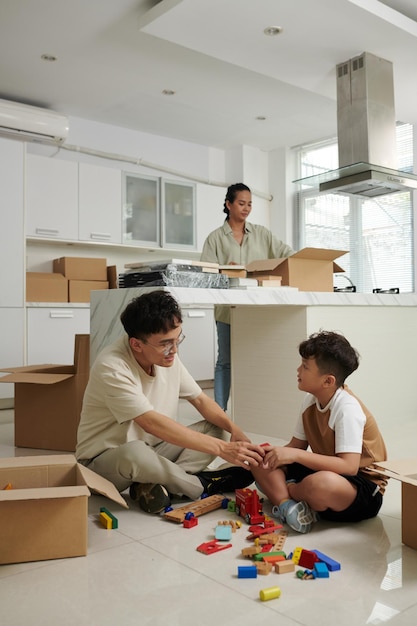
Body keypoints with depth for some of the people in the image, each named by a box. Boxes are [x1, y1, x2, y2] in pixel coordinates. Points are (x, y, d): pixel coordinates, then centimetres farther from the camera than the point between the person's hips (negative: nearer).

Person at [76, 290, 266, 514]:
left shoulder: (167, 356, -7)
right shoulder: (111, 369, -28)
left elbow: (201, 399, 1)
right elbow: (152, 423, -35)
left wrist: (234, 429, -19)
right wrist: (221, 448, -37)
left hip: (151, 451, 7)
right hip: (104, 461, -7)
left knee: (215, 428, -6)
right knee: (135, 453, -40)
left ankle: (155, 485, -21)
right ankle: (203, 486, -15)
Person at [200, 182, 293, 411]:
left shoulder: (261, 233, 12)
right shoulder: (216, 237, 4)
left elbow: (286, 252, 4)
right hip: (228, 307, -2)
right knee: (225, 360, 3)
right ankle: (220, 410, 10)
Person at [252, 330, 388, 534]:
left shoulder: (347, 408, -23)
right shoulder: (310, 401, -1)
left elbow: (349, 467, -30)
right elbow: (296, 446, 6)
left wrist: (295, 455, -32)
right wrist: (274, 452, -16)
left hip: (363, 489, -7)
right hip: (326, 472, 7)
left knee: (322, 483, -40)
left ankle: (282, 490, -9)